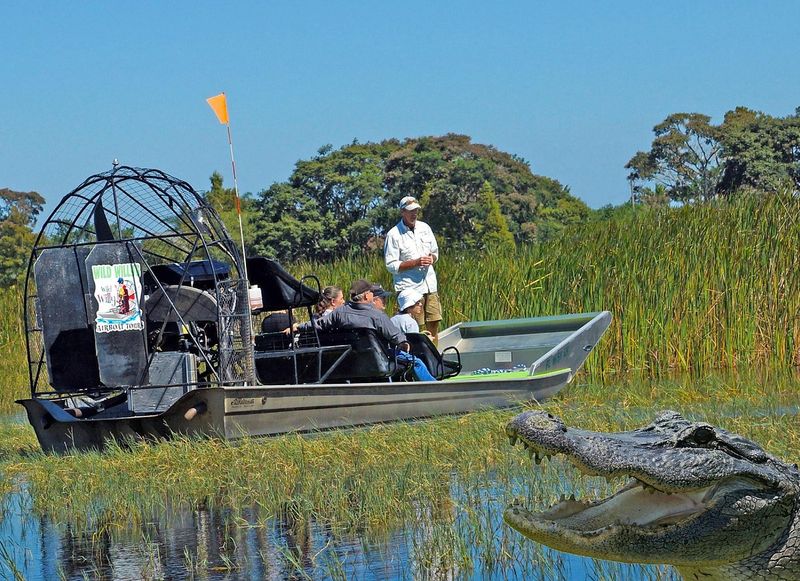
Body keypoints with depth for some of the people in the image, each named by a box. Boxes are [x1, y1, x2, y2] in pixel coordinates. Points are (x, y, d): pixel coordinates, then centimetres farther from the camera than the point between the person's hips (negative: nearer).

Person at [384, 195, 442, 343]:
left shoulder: (424, 228, 11)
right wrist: (416, 262, -18)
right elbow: (391, 265, -10)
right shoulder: (393, 235, -7)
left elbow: (435, 252, 22)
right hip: (409, 289, -5)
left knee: (433, 325, 5)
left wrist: (431, 258, -3)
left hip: (430, 285, 5)